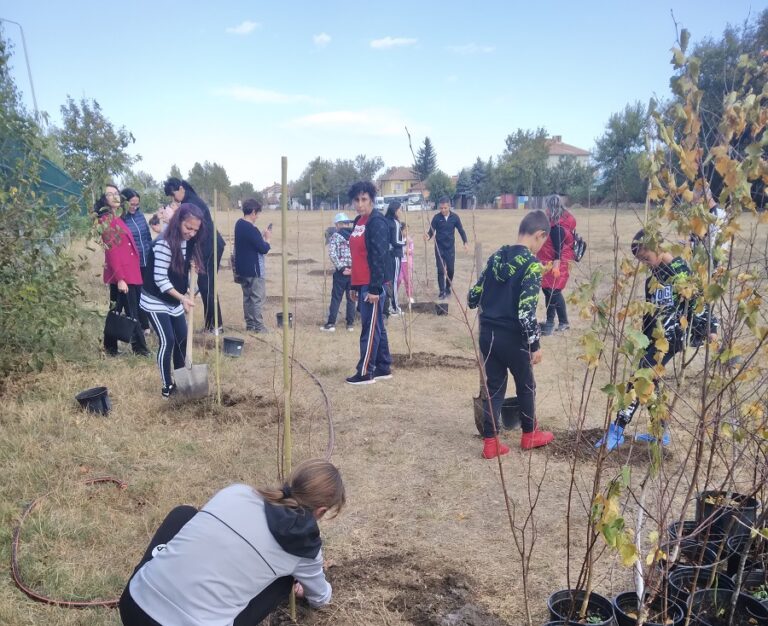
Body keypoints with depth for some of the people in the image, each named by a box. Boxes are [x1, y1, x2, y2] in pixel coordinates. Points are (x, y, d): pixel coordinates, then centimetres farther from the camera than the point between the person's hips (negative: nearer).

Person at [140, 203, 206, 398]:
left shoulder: (189, 243, -2)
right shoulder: (163, 244, -25)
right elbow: (160, 279, -25)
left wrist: (187, 293, 2)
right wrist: (182, 297, -27)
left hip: (175, 300, 8)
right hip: (156, 302, -8)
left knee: (183, 338, 10)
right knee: (167, 341, -9)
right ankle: (167, 386, 4)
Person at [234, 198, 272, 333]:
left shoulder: (239, 224, 6)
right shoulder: (251, 229, -22)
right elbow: (264, 249, -19)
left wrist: (262, 237, 5)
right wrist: (268, 238, -3)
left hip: (242, 268, 9)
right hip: (254, 269, -9)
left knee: (247, 297, 15)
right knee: (258, 298, -1)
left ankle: (250, 324, 21)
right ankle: (258, 326, 3)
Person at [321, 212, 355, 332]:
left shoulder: (336, 236, -4)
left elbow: (332, 254, -14)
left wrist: (341, 268, -11)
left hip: (341, 272, -3)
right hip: (354, 272, 3)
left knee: (336, 298, 3)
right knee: (351, 298, 10)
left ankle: (331, 323, 5)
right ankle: (350, 323, 13)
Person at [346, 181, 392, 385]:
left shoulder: (377, 222, -13)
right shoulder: (358, 221, 14)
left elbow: (380, 256, -18)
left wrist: (375, 288, -20)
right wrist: (354, 285, 19)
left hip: (372, 286, -9)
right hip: (361, 285, 9)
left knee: (370, 328, -1)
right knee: (377, 327, 14)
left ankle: (365, 372, 7)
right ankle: (383, 368, 23)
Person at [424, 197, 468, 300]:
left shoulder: (454, 217, -4)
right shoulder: (436, 218, -7)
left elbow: (461, 230, 4)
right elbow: (431, 231, -7)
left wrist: (465, 242, -8)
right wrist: (428, 236, -30)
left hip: (450, 247, 1)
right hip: (439, 247, -1)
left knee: (450, 269, 7)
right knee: (441, 270, -4)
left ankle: (448, 288, 26)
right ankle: (442, 291, 2)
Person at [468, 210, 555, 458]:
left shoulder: (496, 256, 5)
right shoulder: (532, 264, -15)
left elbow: (474, 295, 9)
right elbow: (527, 310, -21)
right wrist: (535, 344, -14)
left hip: (488, 333, 6)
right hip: (512, 337, -5)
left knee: (494, 386, 14)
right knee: (526, 385, 16)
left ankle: (490, 442, 15)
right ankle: (530, 435, 33)